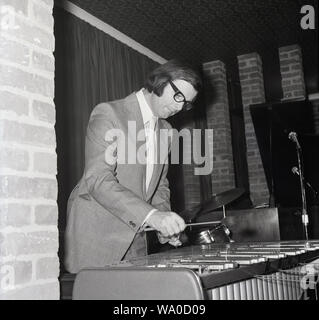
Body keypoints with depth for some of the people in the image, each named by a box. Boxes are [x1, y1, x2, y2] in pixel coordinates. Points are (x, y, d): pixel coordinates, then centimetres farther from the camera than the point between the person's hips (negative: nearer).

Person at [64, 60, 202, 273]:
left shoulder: (165, 129, 12)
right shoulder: (108, 113, -11)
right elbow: (98, 180, -22)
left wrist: (164, 223, 0)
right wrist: (152, 215, -31)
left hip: (134, 239, 6)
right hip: (96, 238, -6)